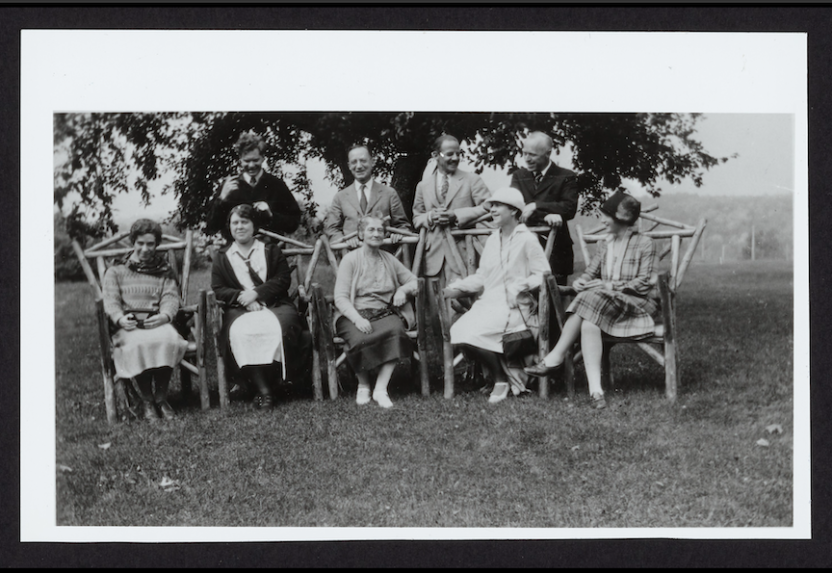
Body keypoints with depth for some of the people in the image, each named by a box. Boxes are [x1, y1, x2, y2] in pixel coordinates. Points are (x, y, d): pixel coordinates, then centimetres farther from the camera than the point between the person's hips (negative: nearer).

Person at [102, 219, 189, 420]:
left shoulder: (163, 271, 21)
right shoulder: (116, 272, 17)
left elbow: (171, 298, 6)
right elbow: (110, 300, 4)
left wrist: (164, 315, -18)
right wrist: (120, 318, -19)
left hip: (157, 323, 1)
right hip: (128, 327, -1)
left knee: (168, 339, -35)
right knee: (140, 343, -37)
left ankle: (161, 396, -19)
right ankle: (147, 401, -22)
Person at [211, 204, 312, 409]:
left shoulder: (272, 251, 20)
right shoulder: (222, 258, 21)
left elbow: (284, 280, 6)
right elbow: (218, 290, 10)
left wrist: (256, 293, -9)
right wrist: (242, 298, -10)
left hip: (275, 306, 0)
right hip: (240, 310, 0)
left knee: (281, 327, -36)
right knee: (240, 333, -36)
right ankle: (262, 388, -36)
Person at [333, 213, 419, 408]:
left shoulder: (389, 259, 16)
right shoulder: (350, 259, 3)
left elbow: (414, 281, 24)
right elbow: (341, 298, -6)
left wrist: (403, 289, -1)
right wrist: (357, 319, -23)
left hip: (385, 313, 3)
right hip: (355, 314, -3)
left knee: (396, 329, -34)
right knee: (360, 339, -36)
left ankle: (381, 388, -29)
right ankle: (363, 384, -7)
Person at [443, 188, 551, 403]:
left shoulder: (527, 239, -3)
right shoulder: (492, 240, 19)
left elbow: (543, 275, -5)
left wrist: (521, 285, -20)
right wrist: (457, 287, 5)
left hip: (513, 306, -7)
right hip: (487, 303, 7)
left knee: (473, 334, -28)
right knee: (456, 332, -19)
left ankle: (502, 380, -6)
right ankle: (502, 371, -3)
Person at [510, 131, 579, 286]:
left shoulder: (565, 177, 3)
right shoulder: (519, 176, 12)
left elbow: (570, 208, -11)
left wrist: (536, 206, -20)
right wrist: (545, 216, -20)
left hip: (555, 248, -2)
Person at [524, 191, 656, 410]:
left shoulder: (644, 244, 3)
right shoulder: (604, 245, 22)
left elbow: (644, 283, -6)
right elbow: (590, 273, 17)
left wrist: (611, 286, -14)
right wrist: (581, 282, -8)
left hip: (634, 306, -5)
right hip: (604, 304, 5)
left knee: (593, 299, -34)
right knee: (588, 323, -32)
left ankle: (556, 358, -30)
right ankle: (595, 389, -40)